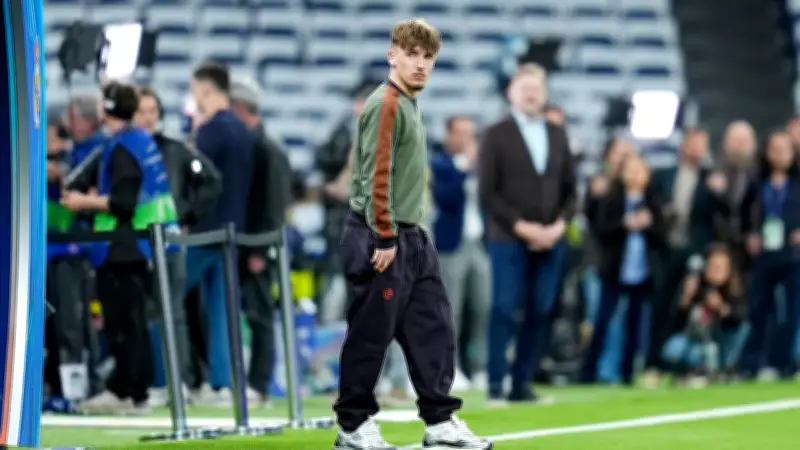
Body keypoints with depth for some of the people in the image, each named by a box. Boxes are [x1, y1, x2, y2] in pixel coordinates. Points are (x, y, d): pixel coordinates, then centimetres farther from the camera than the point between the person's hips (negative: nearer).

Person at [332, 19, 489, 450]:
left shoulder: (410, 105, 15)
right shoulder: (385, 106, -14)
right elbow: (376, 177, -19)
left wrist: (410, 232, 19)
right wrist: (385, 238, -20)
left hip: (412, 239, 9)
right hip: (382, 241, -9)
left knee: (433, 328, 7)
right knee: (370, 334, -2)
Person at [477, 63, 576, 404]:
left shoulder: (557, 135, 14)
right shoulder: (496, 135, 1)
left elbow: (570, 188, 14)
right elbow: (487, 192, -5)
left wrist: (559, 225, -3)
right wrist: (522, 227, -13)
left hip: (550, 239, 4)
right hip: (509, 239, -4)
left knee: (541, 312, 0)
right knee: (504, 311, -7)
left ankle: (522, 383, 5)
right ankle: (496, 385, -3)